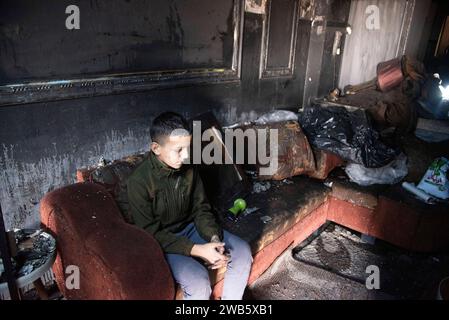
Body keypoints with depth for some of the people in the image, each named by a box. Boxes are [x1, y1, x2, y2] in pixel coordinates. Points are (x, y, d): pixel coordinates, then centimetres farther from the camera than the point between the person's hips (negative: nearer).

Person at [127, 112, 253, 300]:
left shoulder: (188, 168, -8)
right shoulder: (139, 182, -25)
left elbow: (201, 208, 1)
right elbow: (150, 235, -22)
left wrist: (214, 238, -18)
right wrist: (197, 250, -28)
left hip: (189, 228, 6)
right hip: (160, 243, -5)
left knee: (243, 251, -6)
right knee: (199, 281, -28)